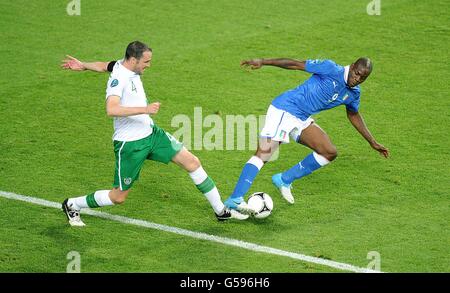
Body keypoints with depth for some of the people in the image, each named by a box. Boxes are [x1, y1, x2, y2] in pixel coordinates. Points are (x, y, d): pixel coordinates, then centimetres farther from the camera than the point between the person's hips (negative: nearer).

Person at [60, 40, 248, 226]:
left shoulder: (123, 65, 2)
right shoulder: (118, 78, -24)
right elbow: (111, 110, -40)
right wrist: (145, 109, -42)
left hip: (151, 133, 9)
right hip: (130, 144, -9)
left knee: (192, 162, 3)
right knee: (118, 197, 1)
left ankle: (221, 211, 13)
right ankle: (72, 205, 23)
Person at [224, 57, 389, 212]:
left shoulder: (354, 93, 7)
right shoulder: (331, 69, -16)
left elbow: (354, 115, 26)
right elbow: (296, 64, -13)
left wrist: (373, 142, 29)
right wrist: (263, 62, -16)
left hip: (302, 120, 8)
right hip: (284, 110, -8)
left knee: (330, 153, 0)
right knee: (263, 154, -20)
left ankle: (284, 180, 8)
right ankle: (235, 200, -27)